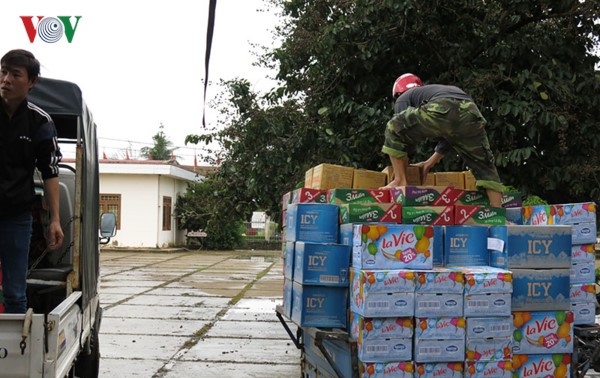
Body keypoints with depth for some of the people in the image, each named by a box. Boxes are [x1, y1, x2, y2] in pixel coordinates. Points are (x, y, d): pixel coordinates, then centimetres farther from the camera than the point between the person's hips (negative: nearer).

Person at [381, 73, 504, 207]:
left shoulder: (404, 98, 31)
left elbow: (403, 129, 23)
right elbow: (450, 138, 46)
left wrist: (399, 168, 34)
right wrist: (429, 164, 52)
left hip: (441, 111, -5)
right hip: (471, 113, 5)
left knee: (394, 128, 16)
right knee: (485, 167, 20)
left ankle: (400, 181, 13)